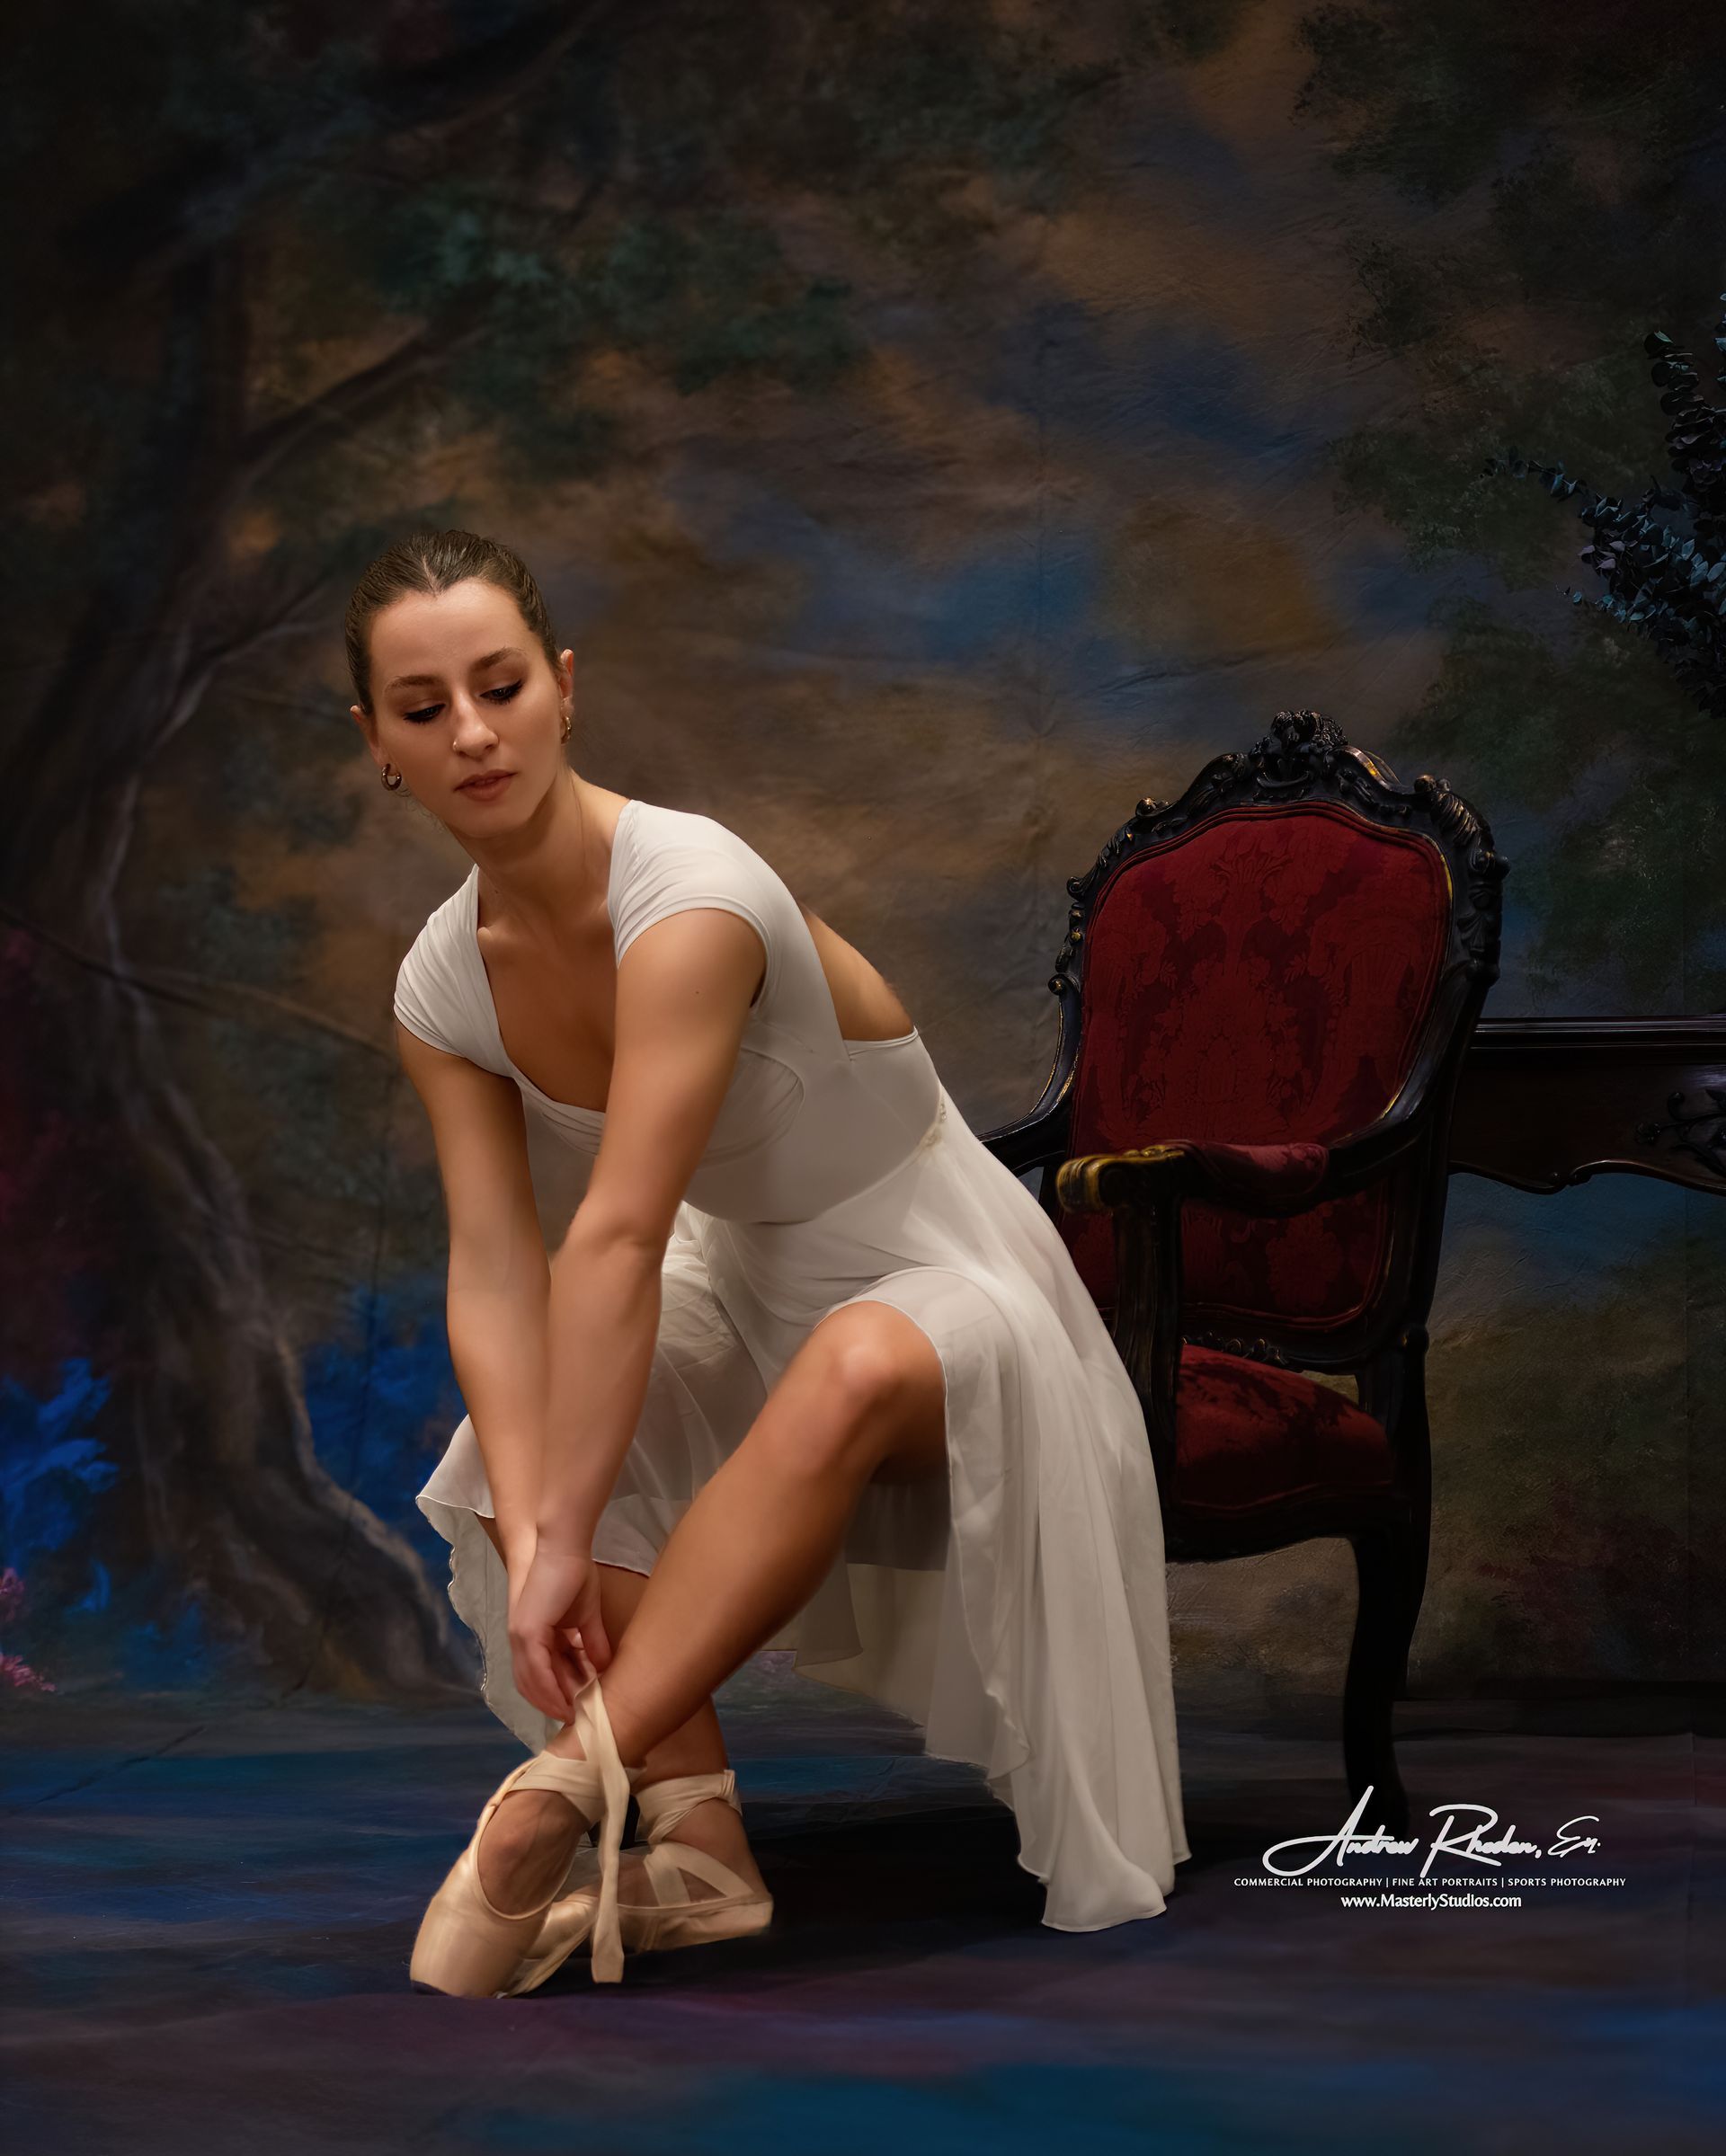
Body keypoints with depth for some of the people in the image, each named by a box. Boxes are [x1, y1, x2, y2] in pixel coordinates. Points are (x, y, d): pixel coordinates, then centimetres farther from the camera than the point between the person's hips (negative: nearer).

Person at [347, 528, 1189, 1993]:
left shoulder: (690, 897, -31)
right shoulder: (444, 987, -8)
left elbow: (618, 1238, -36)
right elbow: (495, 1269, -16)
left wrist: (567, 1537, -37)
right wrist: (529, 1525, -31)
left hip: (937, 1282, -7)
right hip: (747, 1290, 8)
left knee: (854, 1376, -40)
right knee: (511, 1454, -14)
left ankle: (567, 1787, -45)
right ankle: (702, 1849, -17)